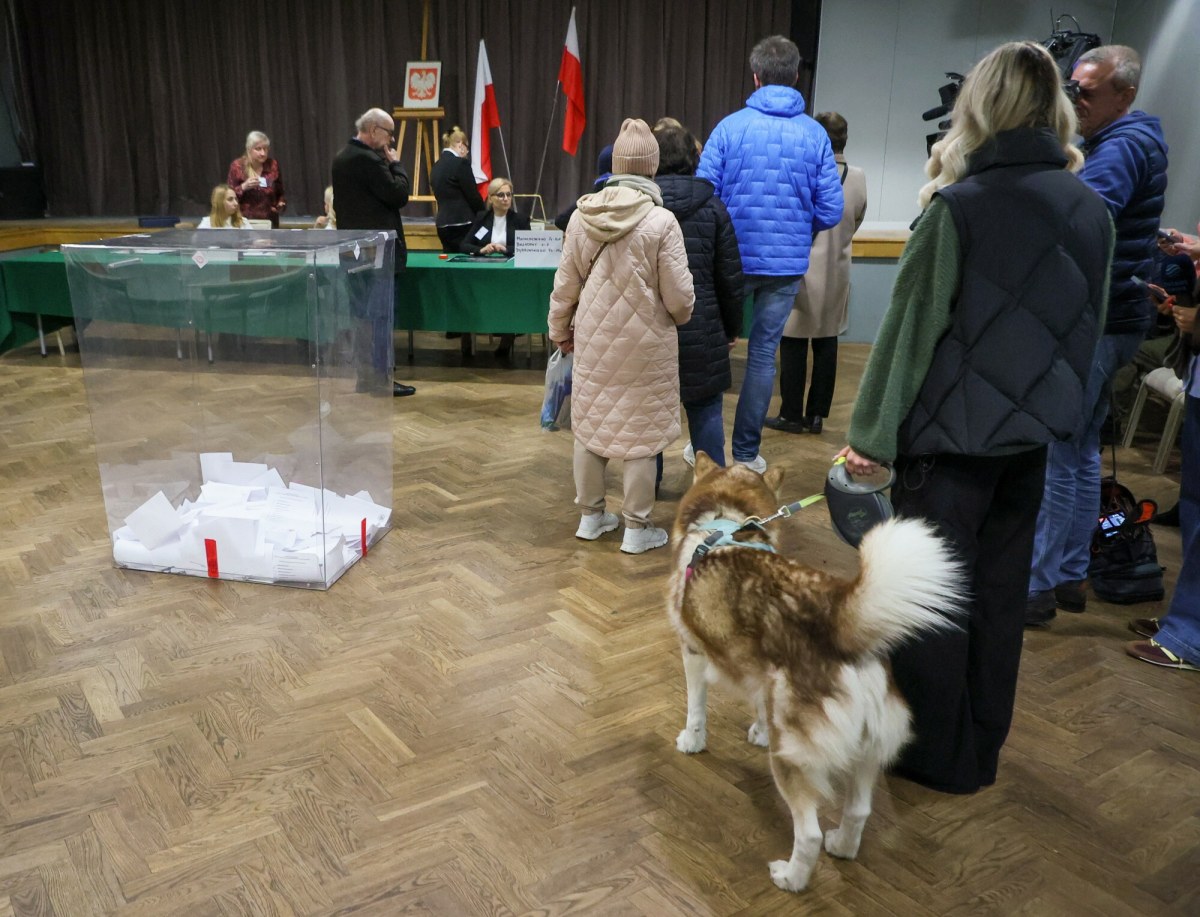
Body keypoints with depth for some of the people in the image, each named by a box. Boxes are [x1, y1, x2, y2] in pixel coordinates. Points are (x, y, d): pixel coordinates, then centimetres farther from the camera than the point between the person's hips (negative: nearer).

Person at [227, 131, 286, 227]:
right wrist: (243, 187, -16)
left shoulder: (273, 165, 4)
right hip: (245, 221, -2)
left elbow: (280, 193, 16)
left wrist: (281, 204, -4)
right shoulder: (237, 166, -2)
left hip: (270, 221, 2)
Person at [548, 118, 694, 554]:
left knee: (590, 423, 14)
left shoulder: (582, 215, -3)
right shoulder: (661, 221, -14)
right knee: (640, 432, 5)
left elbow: (566, 283, 5)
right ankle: (637, 528, 14)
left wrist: (559, 330, 19)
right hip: (645, 343, -4)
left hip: (593, 339, 4)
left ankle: (591, 515, 27)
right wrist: (681, 317, 12)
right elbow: (678, 296, -10)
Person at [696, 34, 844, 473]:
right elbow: (830, 210, -3)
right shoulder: (814, 134, -1)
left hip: (733, 258, -1)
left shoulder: (730, 127, -5)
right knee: (764, 352, 10)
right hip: (787, 264, 1)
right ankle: (746, 451, 15)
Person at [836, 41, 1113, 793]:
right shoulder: (1092, 211, 3)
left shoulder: (960, 207, -14)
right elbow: (1089, 329, 11)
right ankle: (981, 748, 31)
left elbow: (911, 329, -14)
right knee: (1000, 592, 16)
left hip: (951, 431, -6)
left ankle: (936, 755, 21)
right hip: (1031, 434, 6)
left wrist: (872, 435, -8)